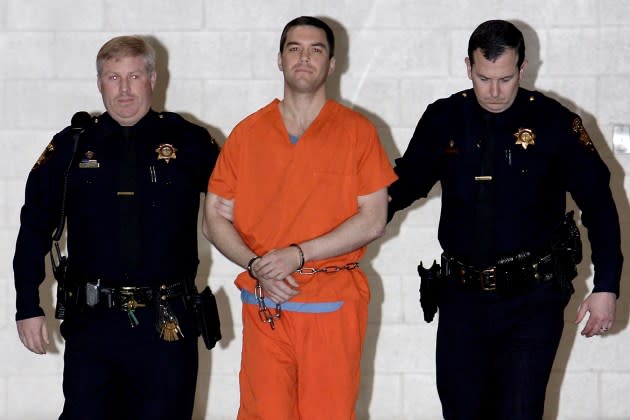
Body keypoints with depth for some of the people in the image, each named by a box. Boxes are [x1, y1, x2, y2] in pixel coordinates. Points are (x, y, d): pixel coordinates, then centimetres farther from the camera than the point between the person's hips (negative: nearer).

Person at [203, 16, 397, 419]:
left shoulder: (357, 131, 3)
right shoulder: (248, 133, 9)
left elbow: (374, 220, -3)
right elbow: (215, 219, 9)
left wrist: (297, 255, -12)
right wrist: (257, 267, -8)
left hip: (334, 307, -1)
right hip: (264, 307, 1)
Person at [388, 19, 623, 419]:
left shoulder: (555, 123, -6)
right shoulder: (443, 119, 2)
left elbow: (598, 203, -2)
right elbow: (407, 183, 13)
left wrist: (606, 287, -6)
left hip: (532, 300, -3)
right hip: (463, 296, 3)